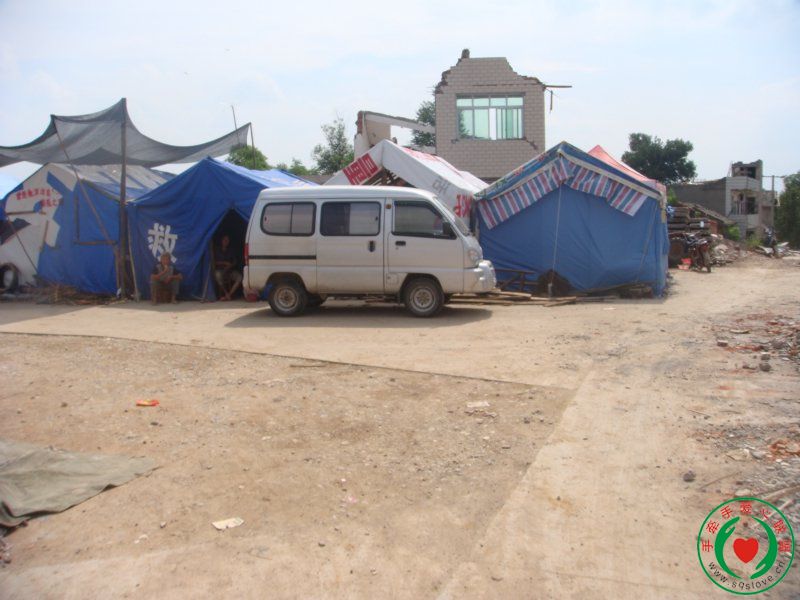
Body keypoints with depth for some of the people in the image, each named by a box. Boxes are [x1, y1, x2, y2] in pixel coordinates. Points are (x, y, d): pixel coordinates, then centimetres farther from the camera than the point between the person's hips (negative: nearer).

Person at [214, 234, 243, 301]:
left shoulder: (231, 251, 15)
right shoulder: (217, 251, 9)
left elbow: (235, 262, 8)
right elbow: (214, 262, 2)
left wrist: (229, 266, -11)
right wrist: (224, 263, -7)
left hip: (230, 270, 2)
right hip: (220, 270, -2)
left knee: (239, 277, -29)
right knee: (218, 275, -40)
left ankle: (229, 294, -32)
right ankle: (226, 294, -31)